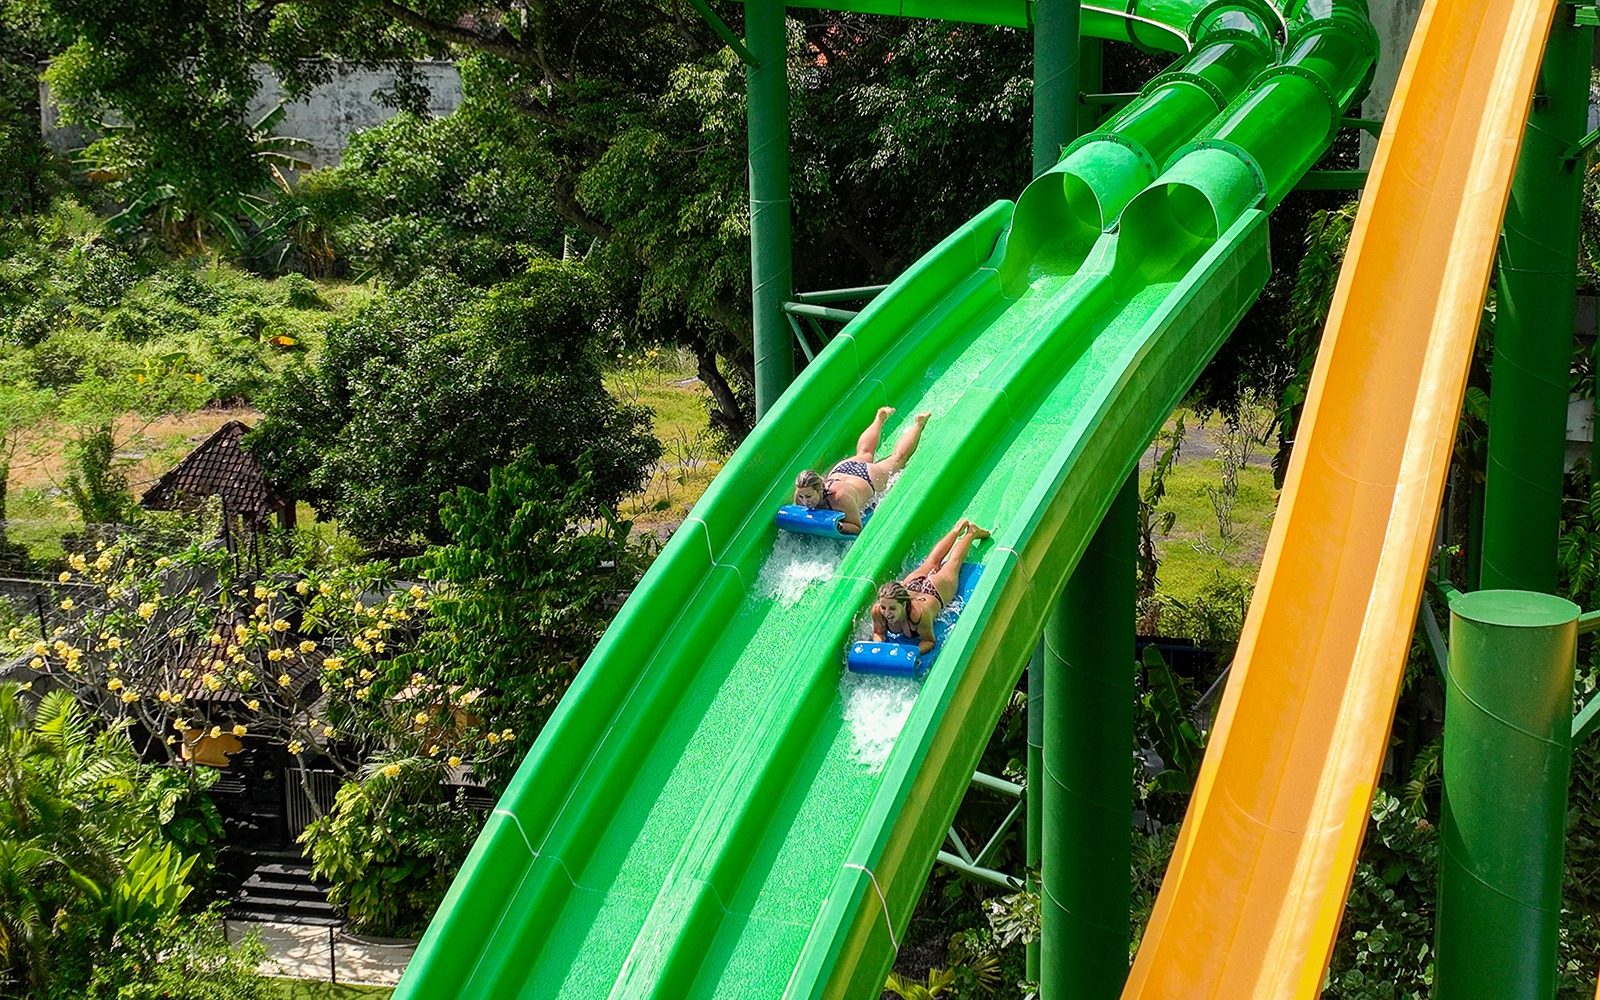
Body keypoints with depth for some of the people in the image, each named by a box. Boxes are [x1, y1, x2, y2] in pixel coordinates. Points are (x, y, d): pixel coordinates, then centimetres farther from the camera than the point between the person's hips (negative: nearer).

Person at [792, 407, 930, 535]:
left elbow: (857, 528, -42)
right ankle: (880, 417, 63)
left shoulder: (840, 498, -51)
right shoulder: (801, 494, -36)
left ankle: (918, 423, 51)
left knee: (898, 457, 27)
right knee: (864, 454, 39)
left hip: (869, 479, -4)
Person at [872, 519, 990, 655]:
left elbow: (929, 642, -36)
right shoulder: (877, 610, -41)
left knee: (953, 563, 28)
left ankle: (971, 533, 56)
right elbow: (878, 633, -21)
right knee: (931, 563, 34)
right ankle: (958, 529, 60)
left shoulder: (919, 614, -51)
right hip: (911, 584, 3)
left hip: (936, 592, -3)